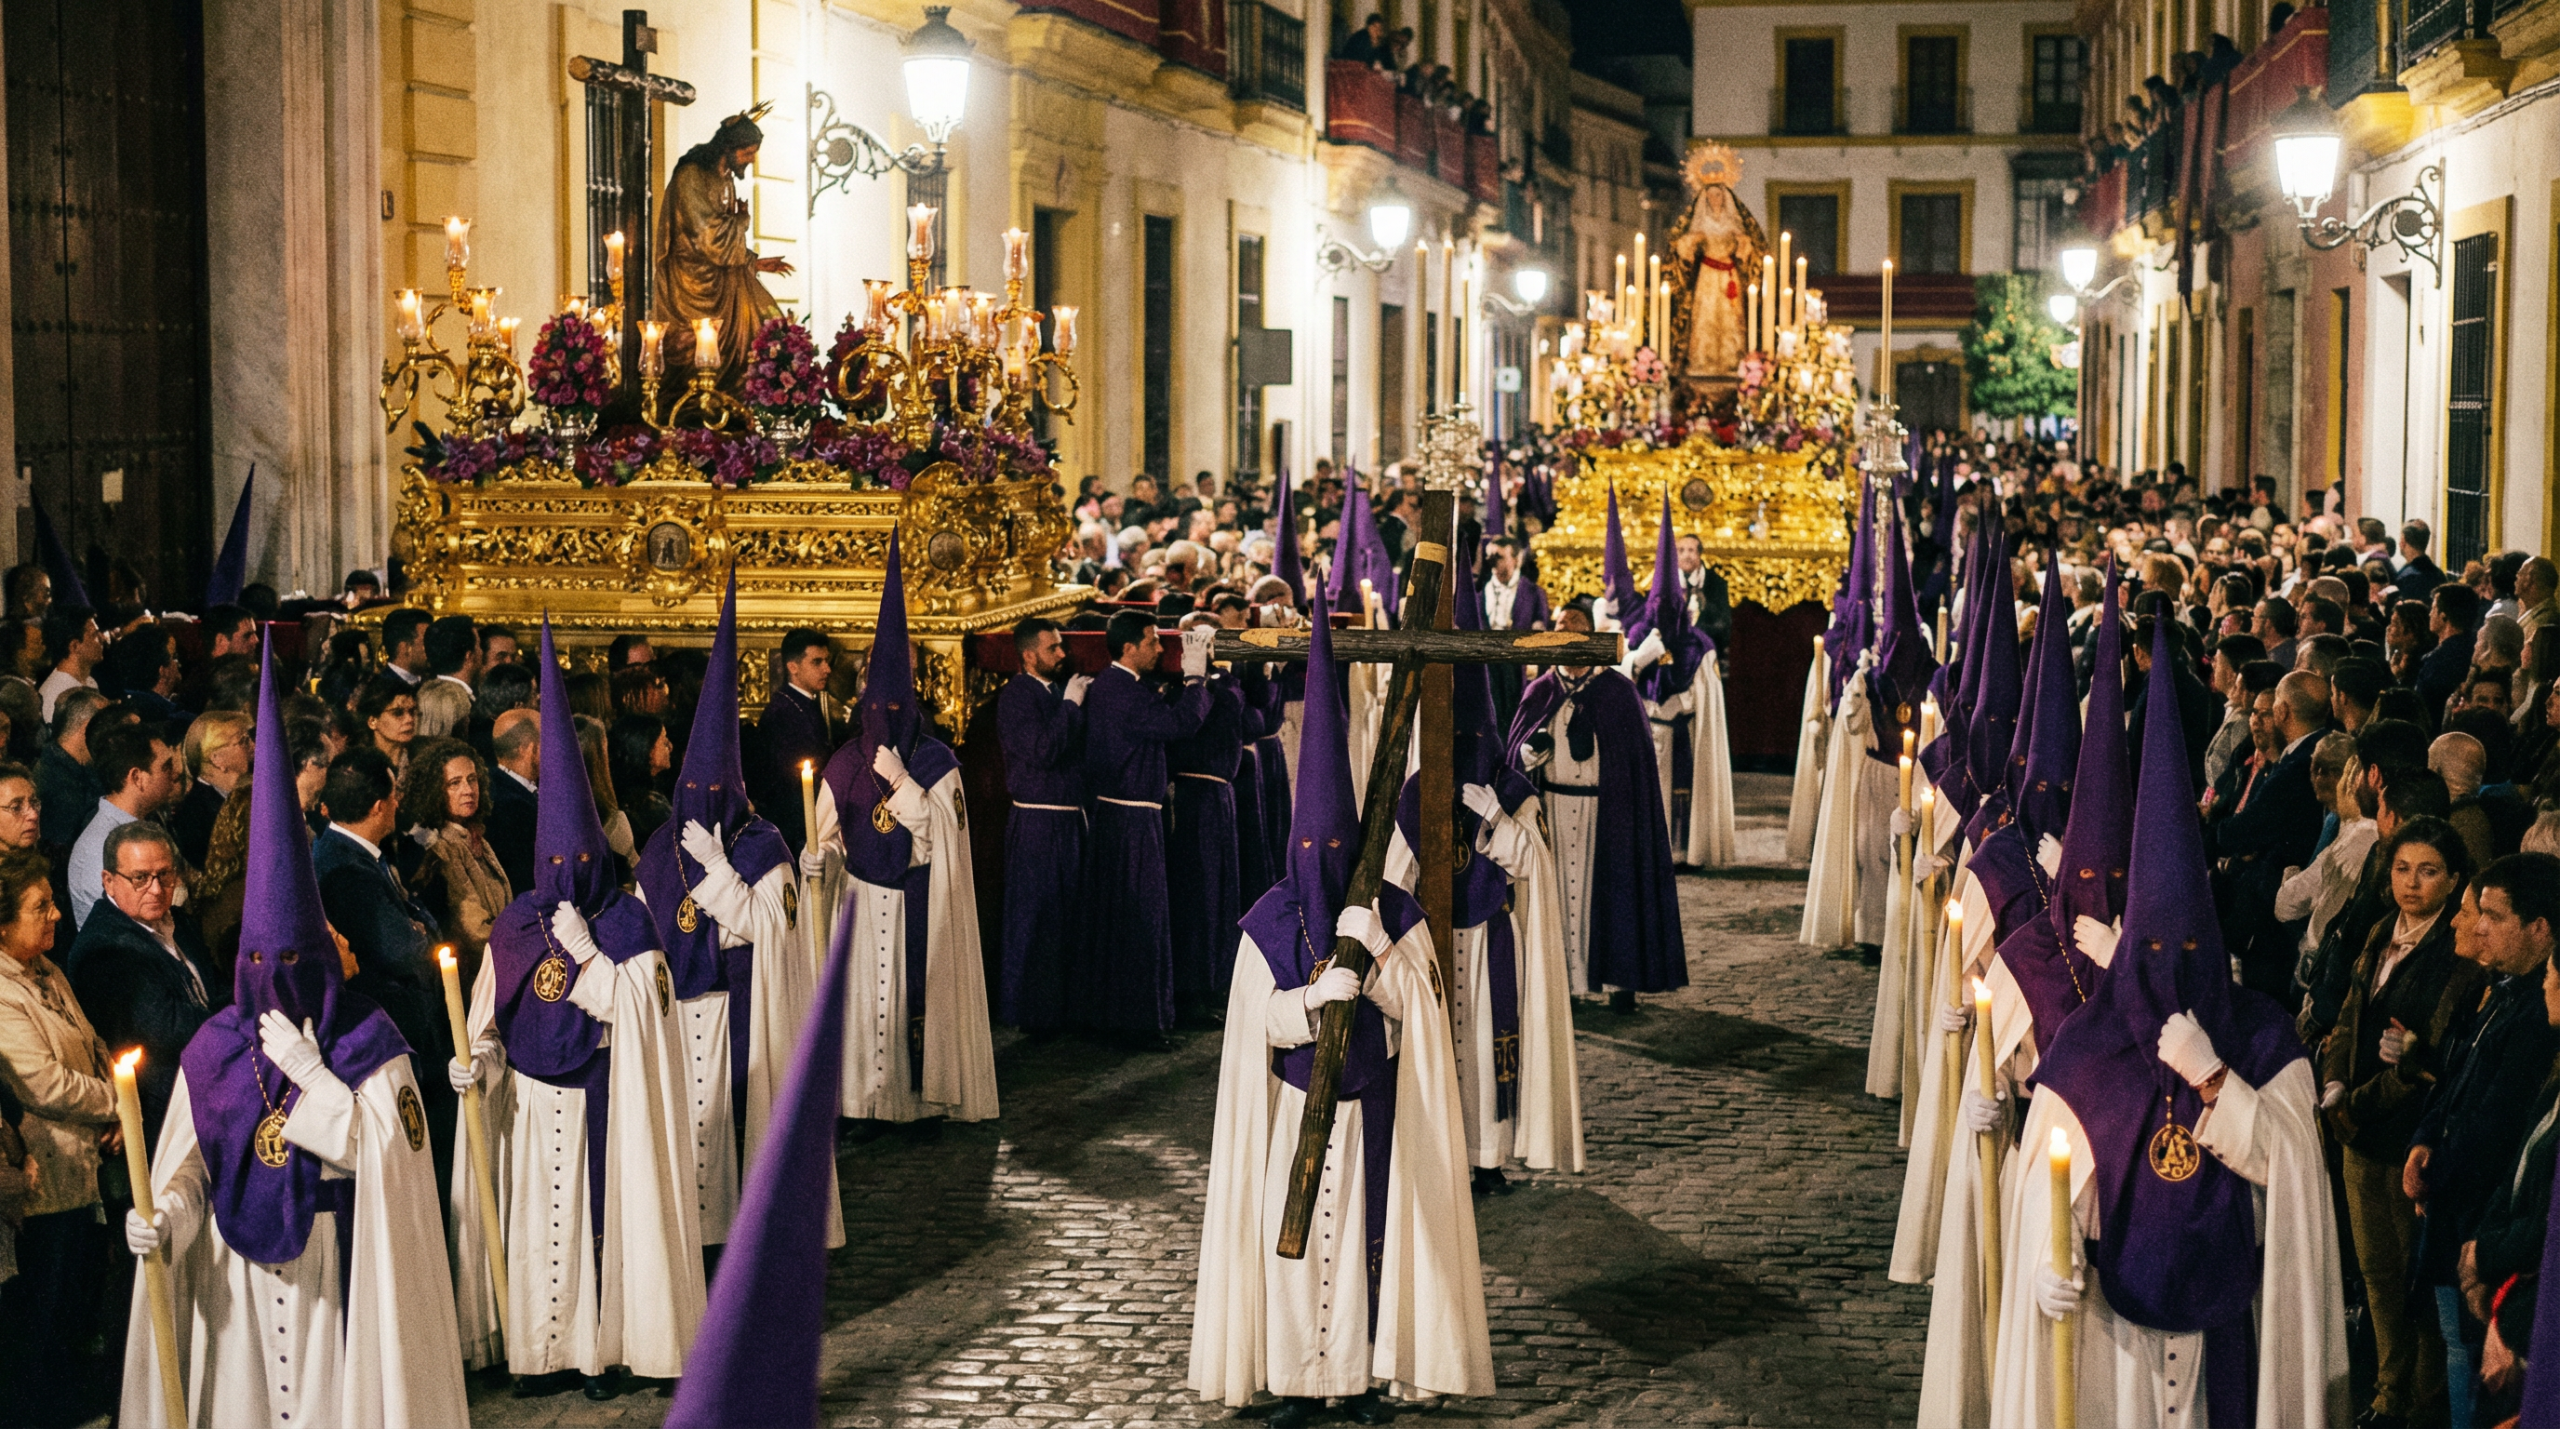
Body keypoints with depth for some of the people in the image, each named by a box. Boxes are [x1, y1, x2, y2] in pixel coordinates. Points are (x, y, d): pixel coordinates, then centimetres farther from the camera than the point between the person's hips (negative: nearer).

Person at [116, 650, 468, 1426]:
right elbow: (190, 1156, 2)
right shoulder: (216, 1045, 2)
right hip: (236, 1255, 2)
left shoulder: (368, 1038, -5)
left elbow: (387, 1149, -12)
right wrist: (163, 1212, -17)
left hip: (332, 1254, -2)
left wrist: (312, 1072, -16)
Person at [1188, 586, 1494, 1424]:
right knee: (1292, 1228, -2)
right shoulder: (1270, 922, -1)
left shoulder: (1394, 914, -2)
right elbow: (1264, 1017, -8)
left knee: (1369, 1229, 1)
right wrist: (1316, 998, -26)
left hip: (1372, 1104, 0)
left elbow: (1412, 1004, -9)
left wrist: (1373, 948, -23)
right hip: (1296, 1101, 0)